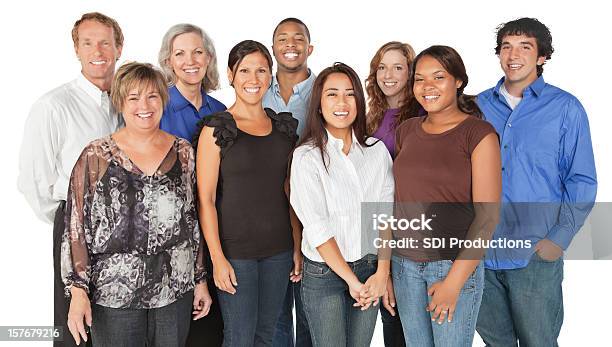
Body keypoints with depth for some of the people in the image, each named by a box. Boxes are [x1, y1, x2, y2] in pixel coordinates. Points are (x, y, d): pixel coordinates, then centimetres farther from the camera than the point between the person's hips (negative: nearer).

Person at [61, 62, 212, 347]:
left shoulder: (183, 152, 3)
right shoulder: (96, 157, -4)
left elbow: (192, 221, 9)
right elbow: (77, 228, -4)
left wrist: (200, 279, 10)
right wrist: (78, 291, -8)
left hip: (175, 291, 3)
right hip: (114, 293, -2)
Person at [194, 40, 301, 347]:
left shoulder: (284, 127, 8)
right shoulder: (216, 129, -6)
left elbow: (289, 192, 12)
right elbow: (206, 198, -8)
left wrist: (297, 245, 7)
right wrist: (217, 257, -12)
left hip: (279, 248, 4)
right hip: (235, 250, -4)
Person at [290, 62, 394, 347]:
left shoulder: (376, 150, 1)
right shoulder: (307, 157, -10)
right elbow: (317, 228, -13)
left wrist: (382, 273, -8)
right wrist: (352, 280, -13)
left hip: (370, 267, 4)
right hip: (324, 272, -3)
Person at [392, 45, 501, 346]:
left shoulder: (478, 134, -9)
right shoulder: (406, 131, 6)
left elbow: (487, 215, -12)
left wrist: (454, 281, -14)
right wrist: (387, 265, 7)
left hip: (456, 264, -4)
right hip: (405, 262, 5)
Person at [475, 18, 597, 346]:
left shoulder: (565, 108, -3)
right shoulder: (479, 106, 6)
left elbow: (582, 181, -3)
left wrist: (560, 238, -12)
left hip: (535, 257, -3)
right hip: (480, 251, 3)